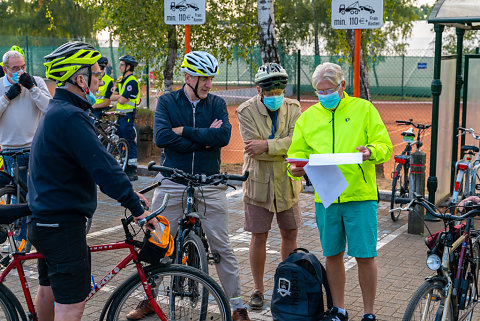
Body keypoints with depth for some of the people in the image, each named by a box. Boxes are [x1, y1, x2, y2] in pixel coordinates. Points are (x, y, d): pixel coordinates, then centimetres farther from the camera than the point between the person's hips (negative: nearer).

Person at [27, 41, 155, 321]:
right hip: (63, 225, -10)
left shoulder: (57, 111, 13)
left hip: (44, 220, 11)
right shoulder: (70, 117, -22)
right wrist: (137, 208, -20)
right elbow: (103, 167, -26)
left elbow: (92, 162, 17)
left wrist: (129, 193, 15)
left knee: (49, 289, 25)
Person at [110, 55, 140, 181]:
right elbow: (112, 97, 13)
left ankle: (132, 171, -6)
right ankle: (125, 168, 20)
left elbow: (122, 100, -20)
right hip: (121, 115, 10)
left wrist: (119, 97, -2)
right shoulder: (122, 80, 16)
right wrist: (121, 96, -6)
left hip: (128, 115, -10)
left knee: (129, 142, -8)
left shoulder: (132, 81, -15)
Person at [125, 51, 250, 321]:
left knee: (222, 247, 4)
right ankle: (149, 299, 26)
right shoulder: (167, 102, 1)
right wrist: (204, 139, -13)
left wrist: (184, 131, -14)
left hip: (209, 184, 0)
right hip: (172, 183, 0)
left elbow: (224, 136, -14)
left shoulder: (217, 104, 4)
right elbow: (162, 137, -15)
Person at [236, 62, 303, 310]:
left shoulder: (293, 108, 0)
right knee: (259, 237, 4)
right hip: (259, 183, -3)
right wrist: (283, 148, -17)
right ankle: (258, 290, 19)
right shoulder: (246, 111, -9)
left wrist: (267, 145, -25)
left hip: (287, 182, 3)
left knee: (290, 234, 12)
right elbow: (253, 148, -18)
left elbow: (297, 141, -14)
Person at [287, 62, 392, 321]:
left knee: (365, 256, -1)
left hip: (360, 195, -3)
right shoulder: (307, 117, 13)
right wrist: (296, 167, -9)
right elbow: (299, 151, 14)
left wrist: (371, 151, -21)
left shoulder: (364, 109, 5)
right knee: (332, 255, 11)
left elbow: (385, 146, 1)